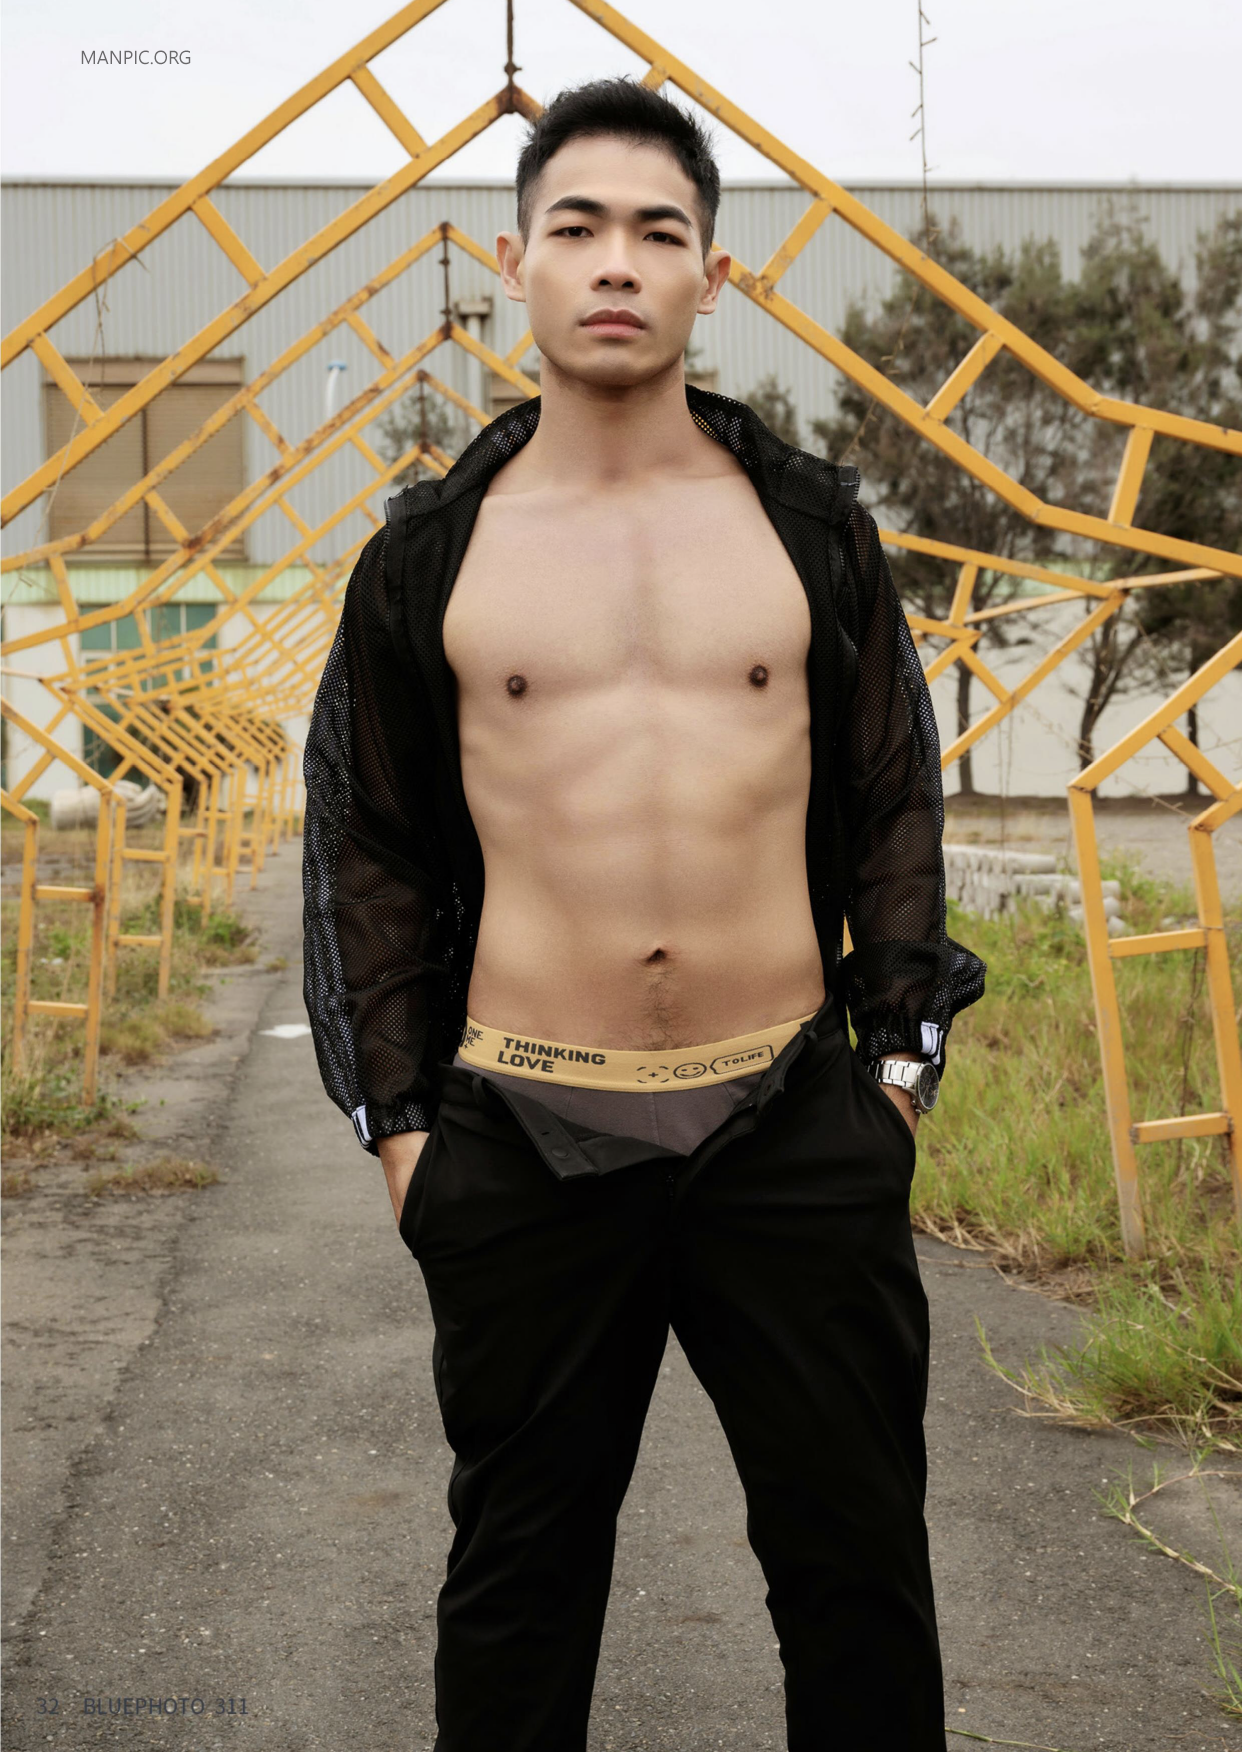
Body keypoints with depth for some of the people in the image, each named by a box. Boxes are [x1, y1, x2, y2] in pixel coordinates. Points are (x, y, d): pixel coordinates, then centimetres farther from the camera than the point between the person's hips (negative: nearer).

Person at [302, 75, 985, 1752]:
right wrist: (398, 1119, 4)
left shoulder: (811, 520, 5)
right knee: (519, 1569, 12)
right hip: (526, 1141, 0)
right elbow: (366, 846, 8)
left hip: (797, 1125, 1)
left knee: (856, 1557, 10)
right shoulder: (429, 553, 4)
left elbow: (898, 799, 10)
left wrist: (901, 1055, 4)